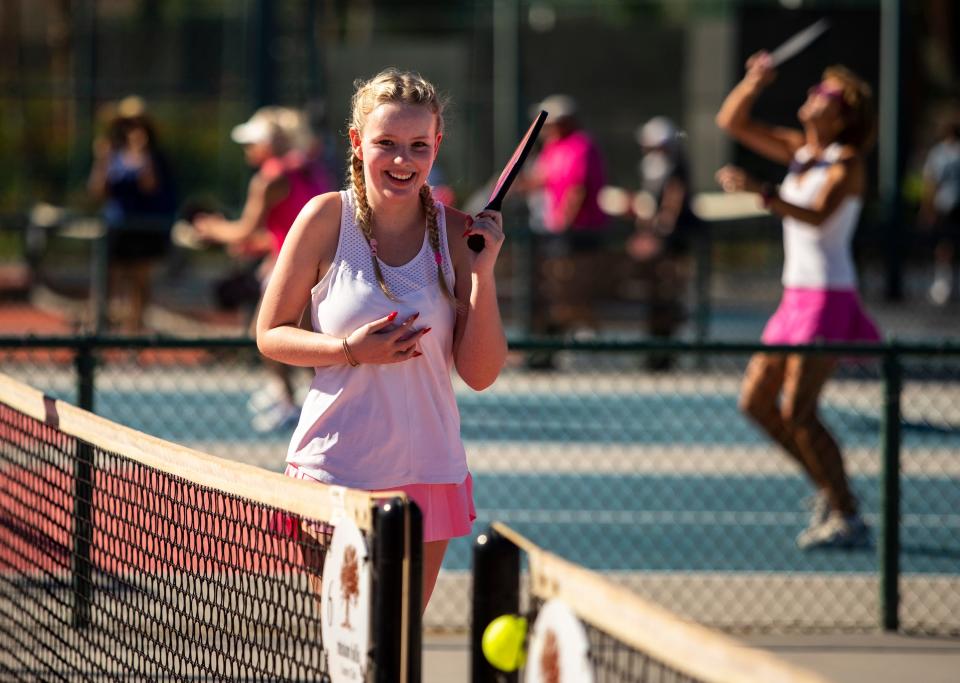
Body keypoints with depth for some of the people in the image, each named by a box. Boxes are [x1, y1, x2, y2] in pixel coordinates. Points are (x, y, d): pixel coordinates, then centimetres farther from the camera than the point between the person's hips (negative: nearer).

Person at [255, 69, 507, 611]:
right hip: (334, 471, -2)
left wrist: (483, 273, -12)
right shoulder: (328, 219, -6)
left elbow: (480, 374, -1)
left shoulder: (457, 234, -1)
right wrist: (350, 350, -17)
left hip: (429, 474, 2)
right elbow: (271, 334, 0)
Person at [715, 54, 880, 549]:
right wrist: (754, 82, -2)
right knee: (756, 402, 8)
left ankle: (849, 520, -11)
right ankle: (829, 490, 19)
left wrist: (761, 192, -39)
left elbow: (818, 216, -28)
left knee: (797, 412, -16)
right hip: (797, 298, 9)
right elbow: (731, 122, 14)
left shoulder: (846, 162, -10)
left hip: (829, 299, -9)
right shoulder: (798, 150, 12)